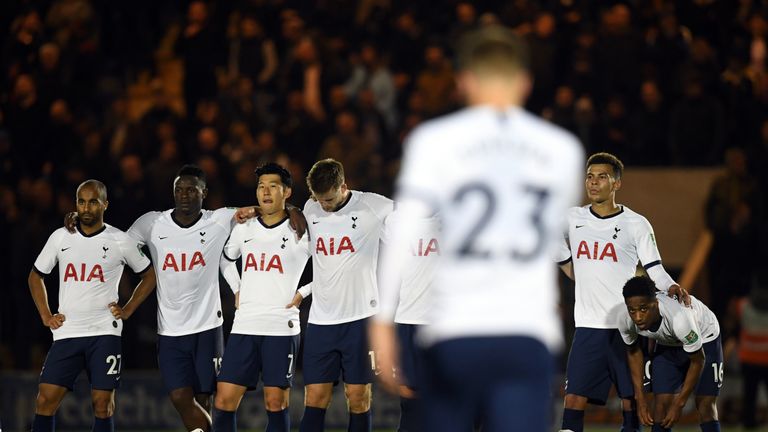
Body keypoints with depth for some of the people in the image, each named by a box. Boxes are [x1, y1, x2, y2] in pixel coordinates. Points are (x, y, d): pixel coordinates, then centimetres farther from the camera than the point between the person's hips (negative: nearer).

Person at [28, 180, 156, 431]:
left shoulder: (120, 241, 1)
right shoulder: (60, 238, 7)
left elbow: (149, 276, 14)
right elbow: (36, 277, 19)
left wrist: (128, 310, 4)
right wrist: (46, 316, 9)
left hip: (105, 334, -2)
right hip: (66, 333, 2)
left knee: (103, 403, -2)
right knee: (45, 400, -6)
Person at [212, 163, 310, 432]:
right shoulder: (243, 229, 12)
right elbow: (226, 258, 31)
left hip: (281, 328, -4)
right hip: (244, 328, 4)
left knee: (276, 404, -2)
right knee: (223, 402, -2)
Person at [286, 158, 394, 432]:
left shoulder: (373, 206, -6)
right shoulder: (310, 209, 7)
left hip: (360, 317, -3)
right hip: (320, 320, 3)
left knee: (358, 398, 0)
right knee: (314, 399, -1)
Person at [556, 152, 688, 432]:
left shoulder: (636, 225, 1)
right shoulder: (571, 219, 9)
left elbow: (654, 269, 0)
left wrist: (671, 287, -17)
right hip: (588, 326, 2)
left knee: (631, 399, 0)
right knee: (574, 399, -8)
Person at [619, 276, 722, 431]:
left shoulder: (679, 317, -44)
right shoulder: (626, 321, -29)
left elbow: (698, 360, -27)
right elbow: (633, 352, -5)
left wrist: (679, 405, -23)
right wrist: (640, 399, -6)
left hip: (704, 338, -4)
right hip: (667, 344, 4)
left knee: (705, 405, -8)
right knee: (661, 403, -8)